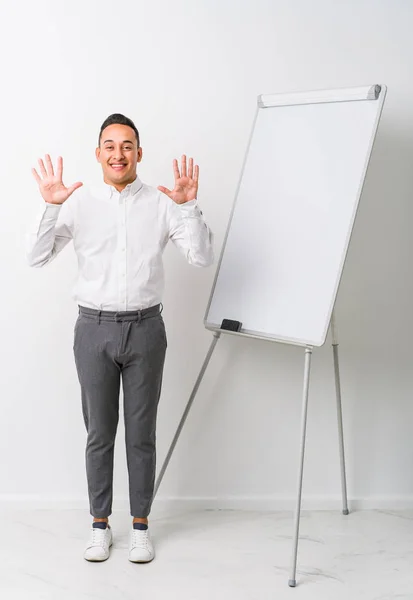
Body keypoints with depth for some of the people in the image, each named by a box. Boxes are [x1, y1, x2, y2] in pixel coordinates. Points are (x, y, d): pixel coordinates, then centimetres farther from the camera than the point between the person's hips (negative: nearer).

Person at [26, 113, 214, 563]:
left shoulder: (160, 204, -1)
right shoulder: (78, 203, 0)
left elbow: (202, 257, -7)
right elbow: (37, 257, -6)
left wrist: (188, 206, -20)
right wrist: (50, 206, -18)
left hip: (144, 328, 0)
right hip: (94, 328, 0)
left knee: (141, 433, 8)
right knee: (99, 432, 9)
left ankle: (140, 525, 22)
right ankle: (100, 525, 24)